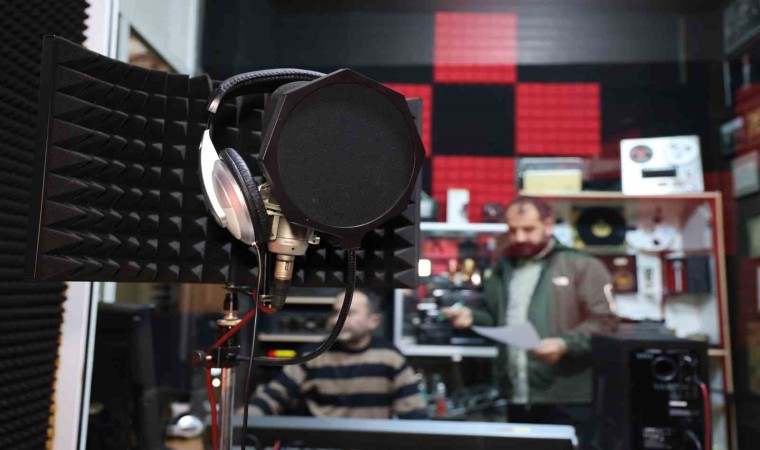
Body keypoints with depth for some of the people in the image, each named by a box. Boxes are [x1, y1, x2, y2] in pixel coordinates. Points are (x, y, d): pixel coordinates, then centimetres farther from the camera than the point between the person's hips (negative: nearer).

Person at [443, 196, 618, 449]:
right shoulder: (502, 271, 16)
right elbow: (494, 320, 22)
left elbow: (604, 322, -8)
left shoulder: (582, 266, -2)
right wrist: (471, 317, 1)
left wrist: (565, 344, -23)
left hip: (570, 401, -5)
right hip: (518, 401, 5)